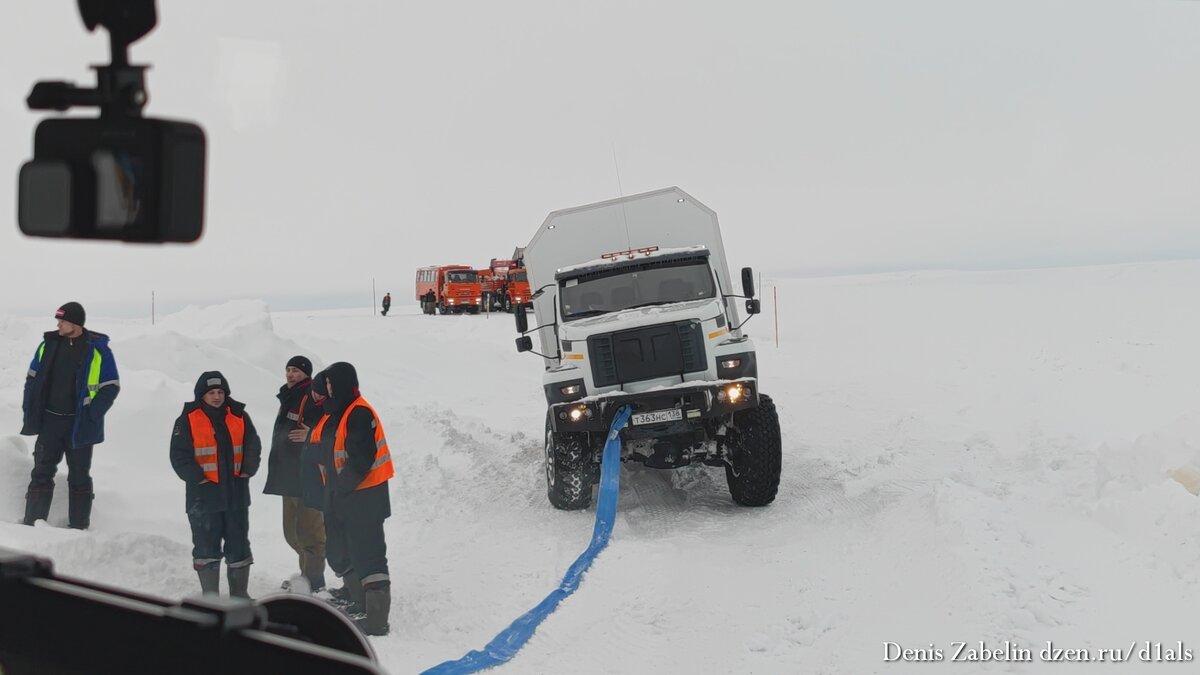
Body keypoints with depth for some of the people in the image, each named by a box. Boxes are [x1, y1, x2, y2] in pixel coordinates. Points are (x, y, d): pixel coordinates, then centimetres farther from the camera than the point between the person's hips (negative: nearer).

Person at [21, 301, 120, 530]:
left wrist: (90, 416, -14)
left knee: (79, 476, 7)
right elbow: (32, 380, 12)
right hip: (49, 422, 3)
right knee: (42, 473, 3)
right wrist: (30, 414, 3)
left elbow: (110, 387, -5)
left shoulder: (98, 350, -7)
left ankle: (79, 526, 13)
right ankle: (33, 522, 8)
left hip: (79, 426, -3)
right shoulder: (48, 344, 4)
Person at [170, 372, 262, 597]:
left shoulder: (239, 417, 9)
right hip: (204, 494, -3)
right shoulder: (189, 419, -1)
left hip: (236, 493, 3)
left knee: (239, 545, 9)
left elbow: (253, 446, 13)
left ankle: (240, 594, 20)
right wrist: (196, 477, -12)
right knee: (206, 547, 0)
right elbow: (179, 454, -4)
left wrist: (247, 470, 0)